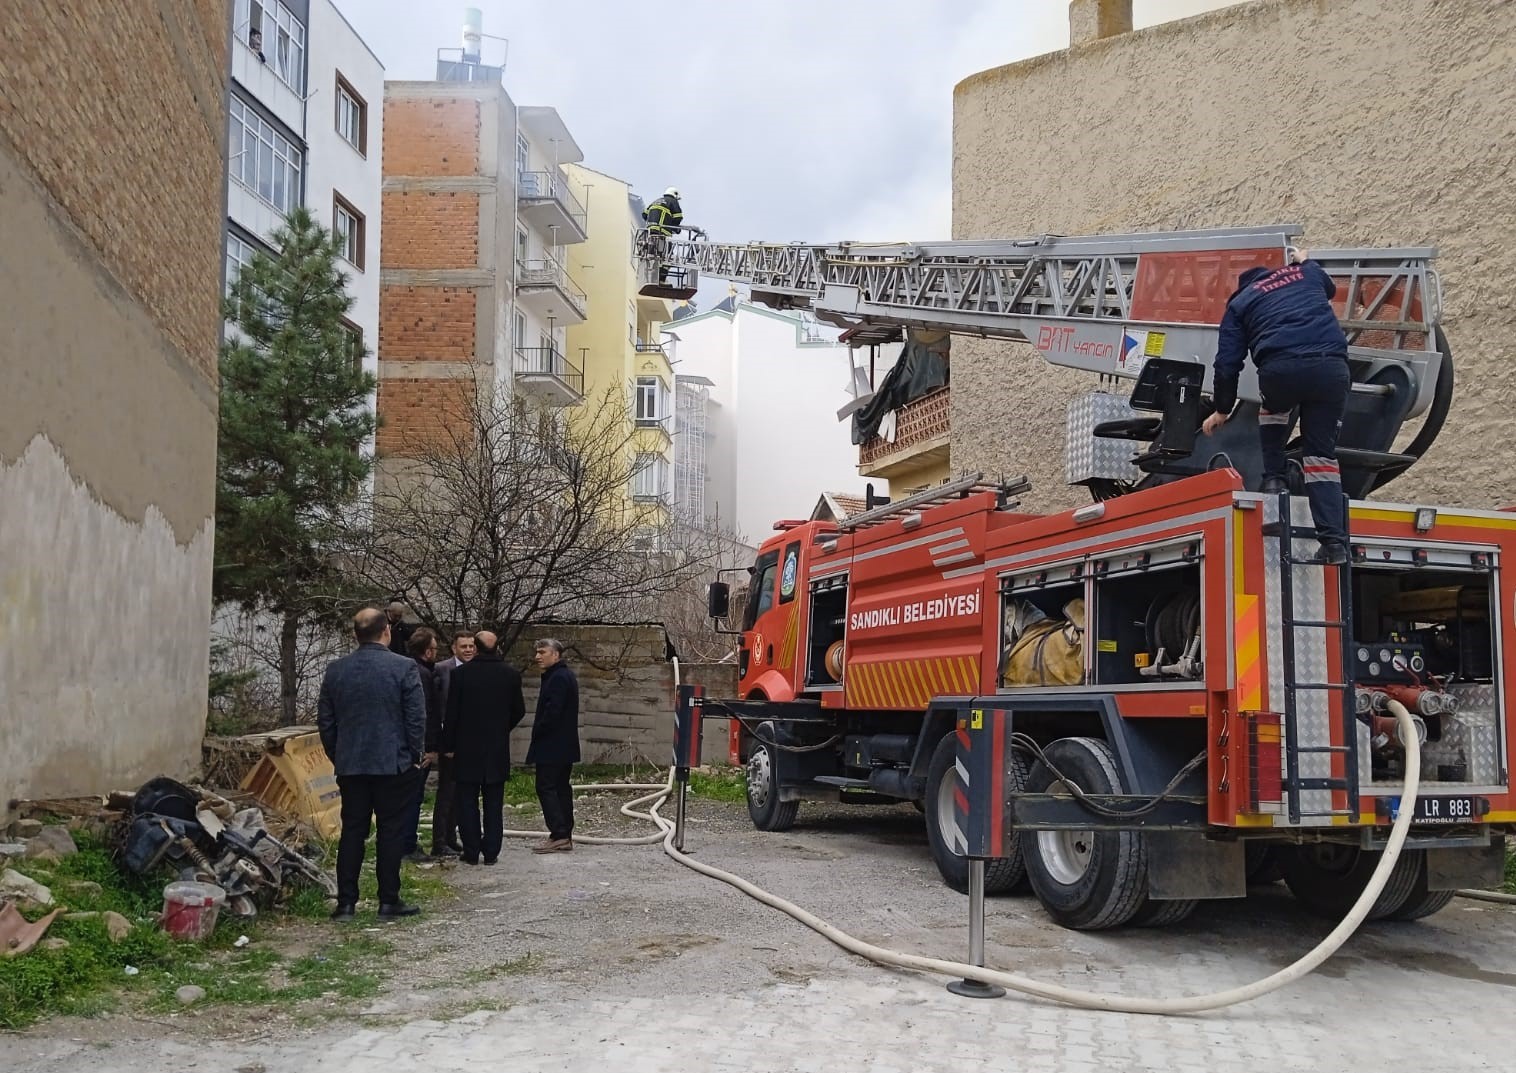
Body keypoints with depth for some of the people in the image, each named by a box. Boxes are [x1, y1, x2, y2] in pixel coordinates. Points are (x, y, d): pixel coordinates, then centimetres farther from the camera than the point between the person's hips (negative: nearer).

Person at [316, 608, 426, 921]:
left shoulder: (335, 670, 3)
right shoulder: (404, 668, -9)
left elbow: (325, 720, 8)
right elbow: (416, 718, -9)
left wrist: (337, 757, 17)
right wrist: (414, 757, 3)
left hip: (350, 765, 4)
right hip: (394, 764, -3)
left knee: (352, 831, 9)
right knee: (391, 832, 4)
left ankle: (346, 903, 9)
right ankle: (389, 901, 8)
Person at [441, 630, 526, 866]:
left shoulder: (461, 673, -9)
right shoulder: (511, 675, -2)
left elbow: (451, 712, -6)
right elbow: (519, 711, 5)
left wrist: (449, 745, 2)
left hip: (467, 749, -2)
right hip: (498, 749, 2)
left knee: (467, 802, 6)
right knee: (494, 803, 9)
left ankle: (471, 852, 6)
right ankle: (491, 852, 9)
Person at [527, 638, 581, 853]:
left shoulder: (557, 678, -16)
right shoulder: (567, 676, 16)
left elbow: (552, 712, -22)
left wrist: (537, 734, -11)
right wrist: (539, 733, 17)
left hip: (551, 746, -10)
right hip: (565, 746, 10)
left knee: (546, 788, -8)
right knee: (561, 788, 12)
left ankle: (559, 835, -10)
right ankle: (565, 836, 15)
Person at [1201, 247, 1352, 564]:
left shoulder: (1239, 303, 23)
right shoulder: (1306, 272, 28)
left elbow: (1227, 362, 20)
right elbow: (1329, 290, 52)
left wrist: (1222, 410, 30)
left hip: (1281, 369, -2)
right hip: (1332, 368, 2)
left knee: (1272, 411, 34)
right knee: (1322, 452, 9)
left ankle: (1274, 477, 21)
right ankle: (1333, 540, 1)